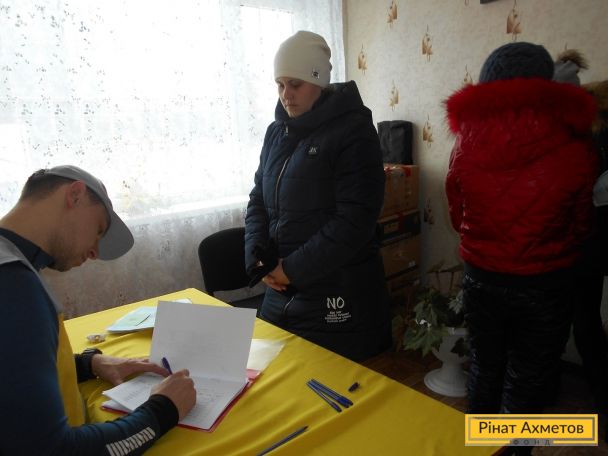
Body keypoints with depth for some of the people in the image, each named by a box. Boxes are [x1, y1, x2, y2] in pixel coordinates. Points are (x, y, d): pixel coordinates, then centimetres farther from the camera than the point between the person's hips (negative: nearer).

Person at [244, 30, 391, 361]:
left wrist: (292, 269, -16)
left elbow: (354, 220, -19)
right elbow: (258, 200, 11)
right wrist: (258, 258, -4)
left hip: (338, 297, -6)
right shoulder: (277, 131, 9)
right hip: (279, 291, 6)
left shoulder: (353, 131, -11)